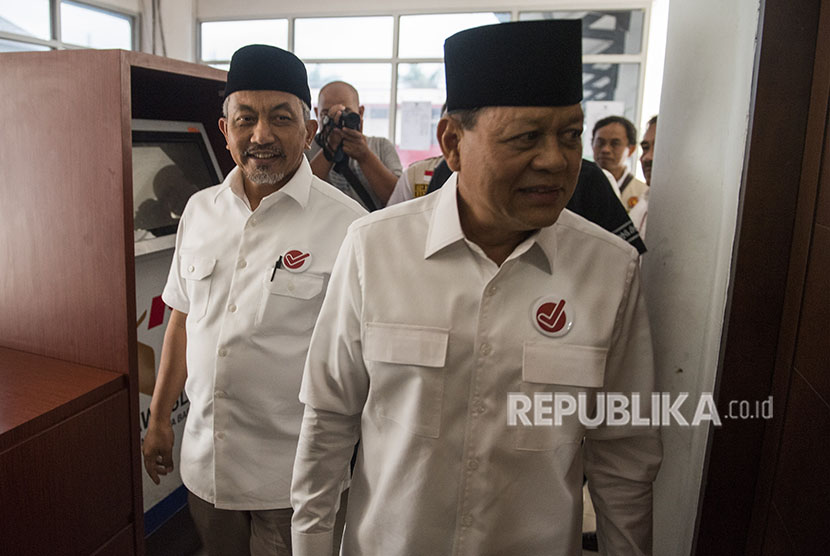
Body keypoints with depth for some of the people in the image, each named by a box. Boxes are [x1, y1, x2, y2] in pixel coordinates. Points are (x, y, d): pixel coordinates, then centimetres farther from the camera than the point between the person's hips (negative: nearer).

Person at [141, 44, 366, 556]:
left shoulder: (346, 225, -15)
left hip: (291, 476, -5)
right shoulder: (200, 209, 2)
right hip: (204, 461, 5)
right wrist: (160, 418, 14)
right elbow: (183, 321, 10)